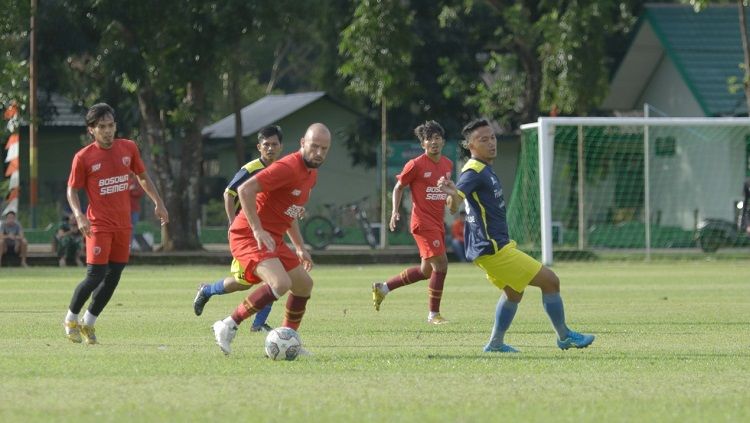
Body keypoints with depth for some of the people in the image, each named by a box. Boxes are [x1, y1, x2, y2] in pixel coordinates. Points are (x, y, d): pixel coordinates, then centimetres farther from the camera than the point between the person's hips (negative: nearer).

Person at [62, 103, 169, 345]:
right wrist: (79, 216, -18)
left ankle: (88, 323, 20)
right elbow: (72, 190, -2)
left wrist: (158, 203, 13)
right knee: (96, 275, -12)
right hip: (98, 225, -5)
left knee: (113, 277, 6)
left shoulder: (128, 148, 4)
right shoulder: (83, 157, -8)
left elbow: (142, 177, 18)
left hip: (123, 225, 5)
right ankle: (71, 320, 10)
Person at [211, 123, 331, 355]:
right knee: (281, 283, -28)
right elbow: (245, 190, -26)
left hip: (272, 239, 10)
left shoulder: (311, 174, 14)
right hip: (248, 237, -10)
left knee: (304, 284, 15)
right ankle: (229, 326, -17)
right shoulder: (288, 168, -18)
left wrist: (300, 247, 23)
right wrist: (258, 230, -27)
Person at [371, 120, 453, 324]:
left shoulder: (448, 164, 8)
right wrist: (395, 211, -12)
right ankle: (434, 314, -2)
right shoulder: (416, 165, -10)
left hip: (438, 222, 8)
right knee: (441, 264, -14)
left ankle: (382, 288, 29)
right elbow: (399, 187, -1)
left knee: (427, 271, 13)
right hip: (423, 222, -8)